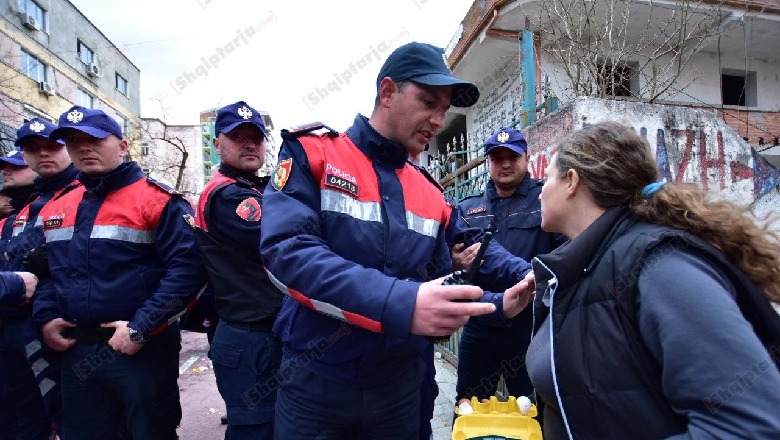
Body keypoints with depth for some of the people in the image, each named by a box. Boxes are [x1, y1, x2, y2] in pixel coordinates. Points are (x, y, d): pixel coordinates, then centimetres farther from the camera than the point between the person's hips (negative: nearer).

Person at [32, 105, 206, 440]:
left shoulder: (158, 200, -12)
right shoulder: (54, 208, 11)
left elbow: (187, 267, -21)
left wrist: (141, 328, -22)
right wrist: (45, 317, 3)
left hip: (143, 351, -6)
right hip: (75, 352, 6)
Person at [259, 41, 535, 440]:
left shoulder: (431, 195, 4)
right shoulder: (311, 155, -9)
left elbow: (446, 293, 10)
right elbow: (286, 250, -26)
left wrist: (497, 304, -9)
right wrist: (400, 304, -35)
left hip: (399, 387, 5)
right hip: (314, 382, -4)